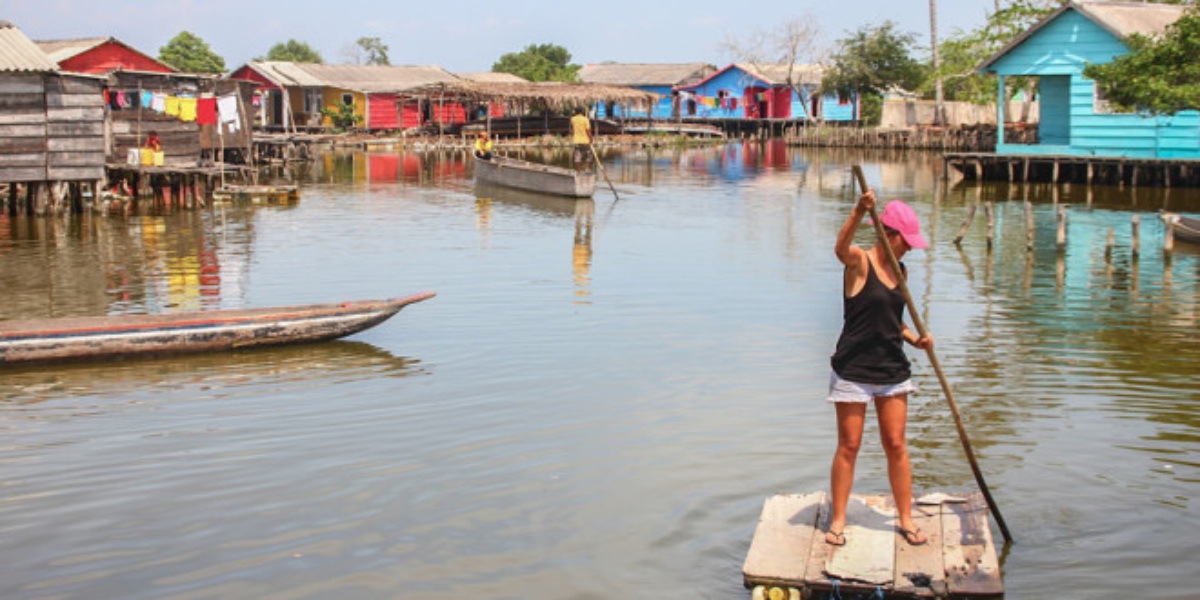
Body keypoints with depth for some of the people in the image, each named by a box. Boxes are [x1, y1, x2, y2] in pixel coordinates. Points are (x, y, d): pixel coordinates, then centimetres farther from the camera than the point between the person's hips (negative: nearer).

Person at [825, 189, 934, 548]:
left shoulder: (900, 270, 10)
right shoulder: (859, 262, -10)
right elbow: (841, 248, -35)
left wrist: (914, 339, 3)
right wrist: (859, 212, -51)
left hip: (892, 370, 6)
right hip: (853, 370, -6)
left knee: (896, 445, 8)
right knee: (848, 447, 2)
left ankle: (905, 518, 19)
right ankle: (838, 520, 13)